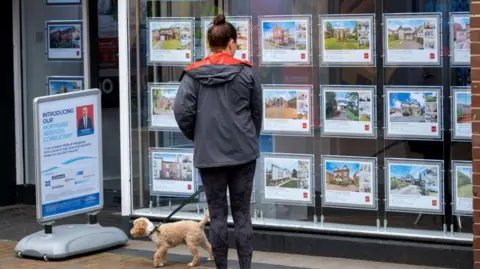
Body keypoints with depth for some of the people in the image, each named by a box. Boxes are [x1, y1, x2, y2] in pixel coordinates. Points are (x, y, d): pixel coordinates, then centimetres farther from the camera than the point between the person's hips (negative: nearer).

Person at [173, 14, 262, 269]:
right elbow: (257, 112, 6)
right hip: (243, 152, 0)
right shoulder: (246, 71, -1)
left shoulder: (193, 74, -3)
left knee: (217, 214, 6)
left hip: (209, 153, 0)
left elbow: (182, 111, -10)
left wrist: (196, 137, 8)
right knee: (242, 212, 7)